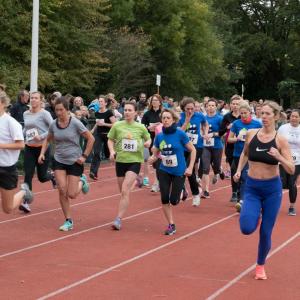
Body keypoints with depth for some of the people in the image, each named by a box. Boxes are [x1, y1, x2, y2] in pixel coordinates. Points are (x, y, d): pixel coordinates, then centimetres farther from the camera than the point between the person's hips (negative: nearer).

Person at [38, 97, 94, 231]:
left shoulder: (75, 123, -14)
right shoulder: (54, 124, -2)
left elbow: (91, 139, -7)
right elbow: (47, 140, 17)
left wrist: (84, 156, -9)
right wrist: (42, 153, 1)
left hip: (75, 162, -3)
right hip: (59, 161, 3)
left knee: (71, 194, -4)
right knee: (62, 190, -10)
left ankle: (81, 182, 31)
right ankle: (68, 221, 3)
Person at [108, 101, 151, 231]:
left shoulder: (140, 127, 0)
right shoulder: (117, 126, 0)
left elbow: (148, 138, 15)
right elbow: (110, 140, 10)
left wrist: (148, 142, -8)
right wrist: (112, 151, -8)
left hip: (135, 161, -3)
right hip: (120, 161, 3)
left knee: (125, 191, -16)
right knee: (123, 192, 11)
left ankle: (119, 219, -16)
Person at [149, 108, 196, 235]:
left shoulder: (180, 134, -14)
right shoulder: (159, 136, -3)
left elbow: (193, 150, -6)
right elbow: (155, 153, 8)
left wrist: (190, 168, -11)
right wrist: (153, 158, -15)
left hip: (179, 171, -3)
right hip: (164, 171, 3)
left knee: (173, 200, -2)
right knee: (164, 199, -8)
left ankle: (182, 190, 35)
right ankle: (171, 225, 7)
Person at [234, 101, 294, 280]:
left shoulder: (280, 140, -10)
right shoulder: (251, 134, -2)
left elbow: (291, 170, -13)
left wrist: (279, 157, -29)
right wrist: (239, 170, 5)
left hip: (272, 189, -2)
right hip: (252, 187, 2)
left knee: (265, 233, 4)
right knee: (247, 228, -17)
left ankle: (261, 265, 30)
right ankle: (257, 217, 21)